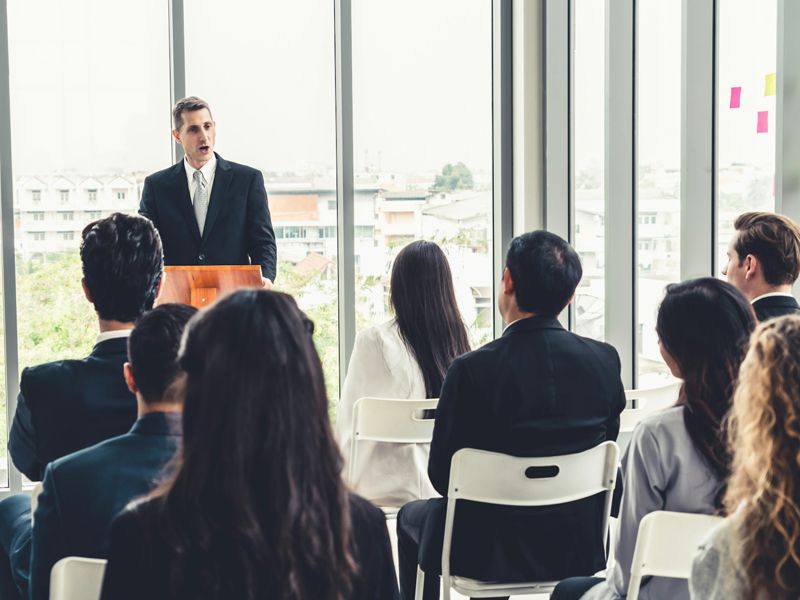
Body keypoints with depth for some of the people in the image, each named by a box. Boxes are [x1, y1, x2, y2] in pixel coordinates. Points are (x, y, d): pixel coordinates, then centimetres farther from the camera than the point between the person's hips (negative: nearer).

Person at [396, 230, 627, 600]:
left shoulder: (471, 370, -22)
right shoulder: (605, 360, -10)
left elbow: (442, 474, -12)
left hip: (491, 554, -4)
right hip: (581, 550, 5)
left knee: (412, 517, 28)